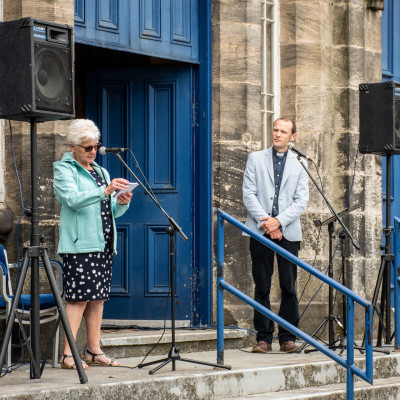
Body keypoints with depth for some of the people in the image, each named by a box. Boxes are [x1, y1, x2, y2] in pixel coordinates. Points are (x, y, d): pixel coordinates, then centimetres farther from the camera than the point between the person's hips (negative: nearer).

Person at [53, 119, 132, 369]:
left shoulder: (101, 172, 22)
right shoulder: (63, 170, 0)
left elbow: (112, 212, 19)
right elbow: (73, 199, -18)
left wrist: (122, 202, -3)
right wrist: (105, 191, -28)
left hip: (104, 244, 7)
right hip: (79, 244, -7)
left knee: (99, 298, 6)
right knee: (79, 297, -13)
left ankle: (94, 352, 10)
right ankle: (68, 355, -13)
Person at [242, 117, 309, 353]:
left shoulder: (299, 165, 11)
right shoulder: (256, 159, 11)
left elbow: (301, 201, 2)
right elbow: (249, 194, 2)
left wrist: (279, 221, -11)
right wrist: (266, 222, -9)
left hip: (288, 232, 0)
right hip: (260, 231, 0)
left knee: (289, 287, -1)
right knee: (262, 287, 0)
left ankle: (288, 338, 6)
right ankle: (264, 338, 4)